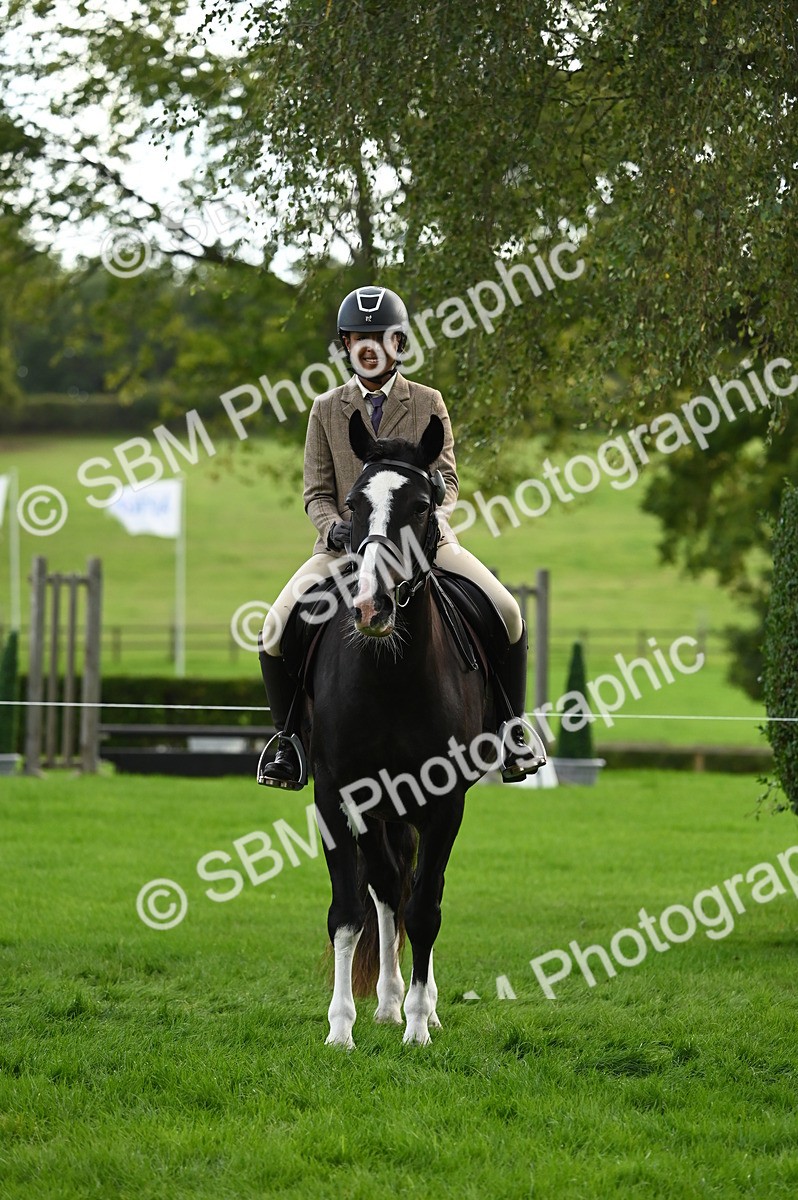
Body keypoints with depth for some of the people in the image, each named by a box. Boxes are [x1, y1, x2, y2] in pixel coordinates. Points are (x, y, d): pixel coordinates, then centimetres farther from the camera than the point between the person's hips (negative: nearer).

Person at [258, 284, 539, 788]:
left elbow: (446, 479, 2)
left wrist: (431, 516, -19)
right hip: (347, 545, 0)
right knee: (277, 629, -21)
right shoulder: (326, 409, 8)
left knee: (507, 614, -19)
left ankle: (511, 729, 0)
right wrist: (334, 528, -15)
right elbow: (317, 492, 6)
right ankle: (291, 738, -1)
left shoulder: (428, 403, 7)